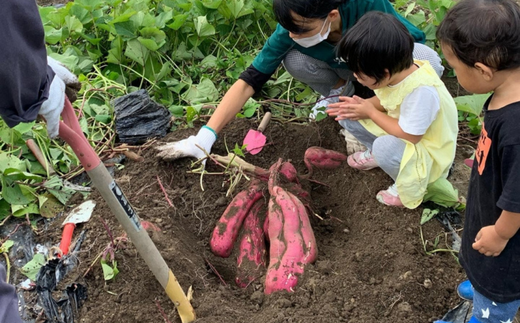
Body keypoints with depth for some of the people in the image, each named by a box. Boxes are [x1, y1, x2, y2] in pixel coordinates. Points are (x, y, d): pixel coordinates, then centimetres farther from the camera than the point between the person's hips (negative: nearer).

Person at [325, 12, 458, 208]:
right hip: (400, 131, 7)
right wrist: (362, 105, -14)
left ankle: (409, 185, -8)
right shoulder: (397, 70, -15)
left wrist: (371, 112, -22)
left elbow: (410, 135, -31)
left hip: (426, 151, -7)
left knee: (386, 147, -37)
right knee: (348, 115, -7)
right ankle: (376, 154, 16)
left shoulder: (422, 90, -38)